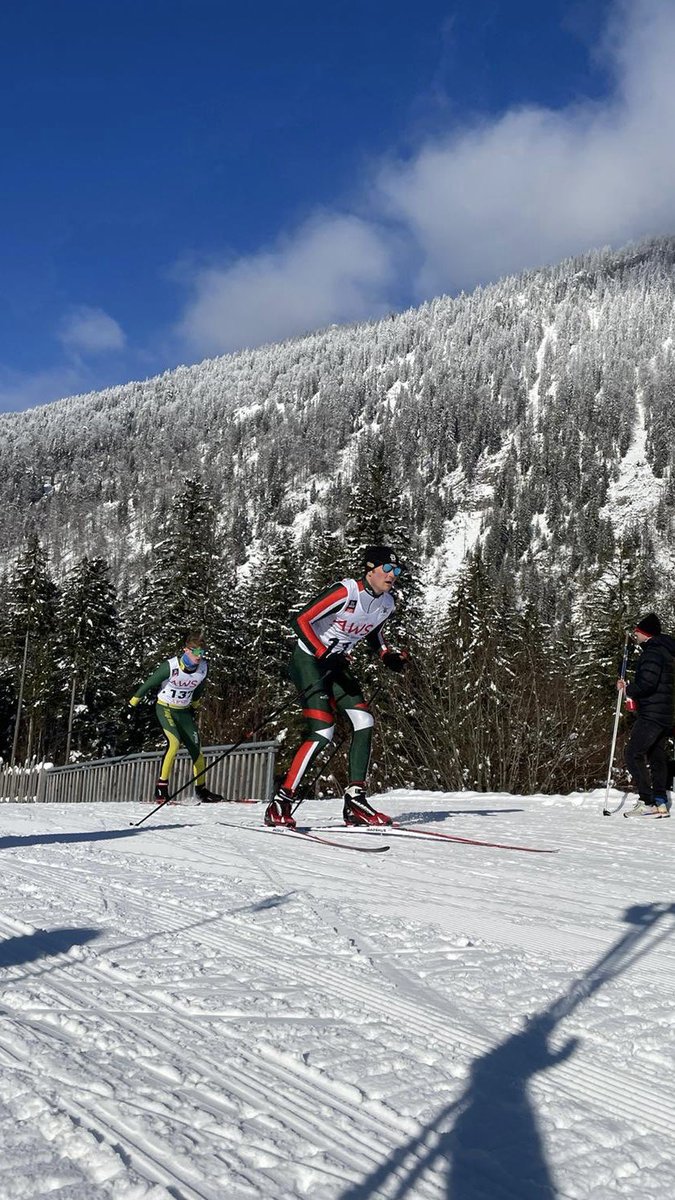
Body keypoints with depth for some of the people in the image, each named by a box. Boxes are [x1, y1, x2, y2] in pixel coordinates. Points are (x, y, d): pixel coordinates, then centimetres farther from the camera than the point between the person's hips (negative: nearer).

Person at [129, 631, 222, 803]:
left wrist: (195, 703, 25)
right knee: (174, 742, -26)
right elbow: (150, 683, -12)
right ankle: (161, 786, -19)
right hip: (165, 708, -5)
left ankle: (201, 789, 16)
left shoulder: (203, 668, -11)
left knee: (196, 748, 1)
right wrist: (135, 699, -1)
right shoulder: (170, 666, -25)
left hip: (183, 711, 5)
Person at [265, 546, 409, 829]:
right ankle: (280, 805, -11)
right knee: (322, 733, -18)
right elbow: (301, 621, -22)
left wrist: (389, 656, 3)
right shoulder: (346, 592, -23)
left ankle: (355, 801, 0)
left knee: (364, 723, -7)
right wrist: (325, 655, -30)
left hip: (337, 667, 8)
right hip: (309, 660, -8)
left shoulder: (387, 604, 1)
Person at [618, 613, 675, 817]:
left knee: (633, 754, -8)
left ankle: (647, 802, -11)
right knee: (657, 756, 13)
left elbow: (647, 684, -24)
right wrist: (630, 689, 16)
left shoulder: (652, 653, -14)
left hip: (651, 714, -10)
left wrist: (629, 690, -7)